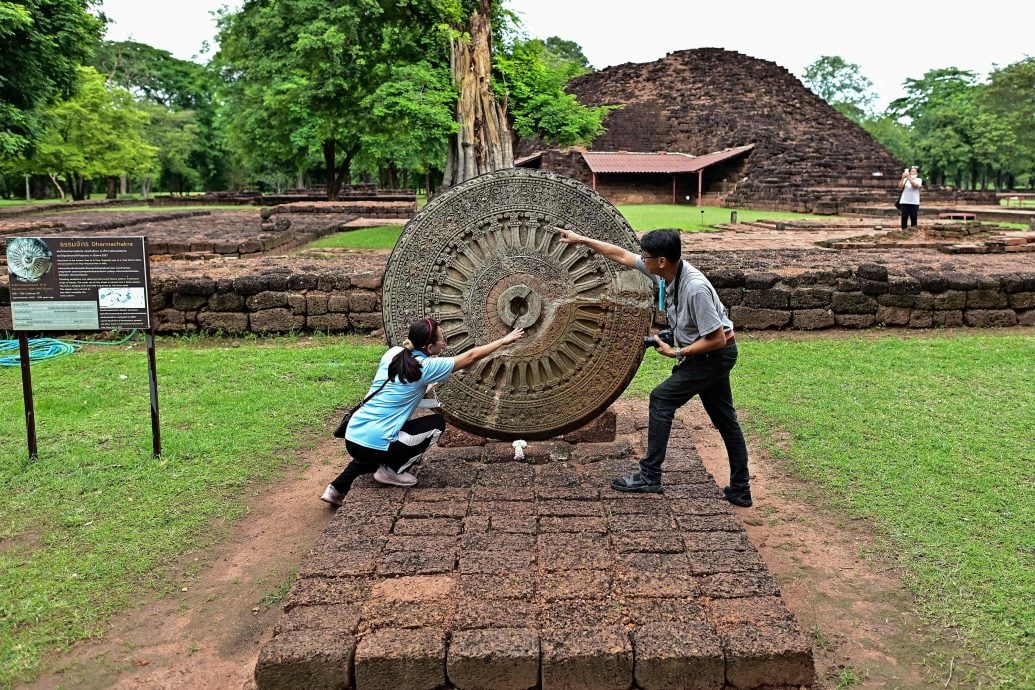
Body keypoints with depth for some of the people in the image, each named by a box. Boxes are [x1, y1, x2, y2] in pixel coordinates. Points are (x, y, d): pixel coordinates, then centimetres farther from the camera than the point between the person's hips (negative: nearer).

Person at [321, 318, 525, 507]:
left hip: (352, 439, 7)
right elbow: (470, 356, 1)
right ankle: (391, 470, 7)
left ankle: (338, 488, 22)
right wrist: (504, 340, 11)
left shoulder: (393, 353, 6)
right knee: (437, 422, 8)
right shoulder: (426, 367, -10)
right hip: (373, 444, -7)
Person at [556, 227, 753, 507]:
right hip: (714, 355, 9)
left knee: (662, 399, -6)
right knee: (725, 419, 12)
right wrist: (581, 239, 6)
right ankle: (740, 490, 21)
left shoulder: (695, 288, -31)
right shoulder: (664, 271, -6)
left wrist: (677, 353, -19)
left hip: (715, 354, -9)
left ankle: (649, 477, 1)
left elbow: (717, 338, -26)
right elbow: (622, 255, 5)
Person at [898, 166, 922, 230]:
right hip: (904, 202, 2)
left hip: (914, 203, -2)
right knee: (904, 218, 2)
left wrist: (908, 177, -20)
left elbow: (915, 185, -16)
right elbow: (900, 186, -5)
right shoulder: (905, 179, 10)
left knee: (913, 219, -1)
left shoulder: (919, 180, 5)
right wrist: (903, 178, -15)